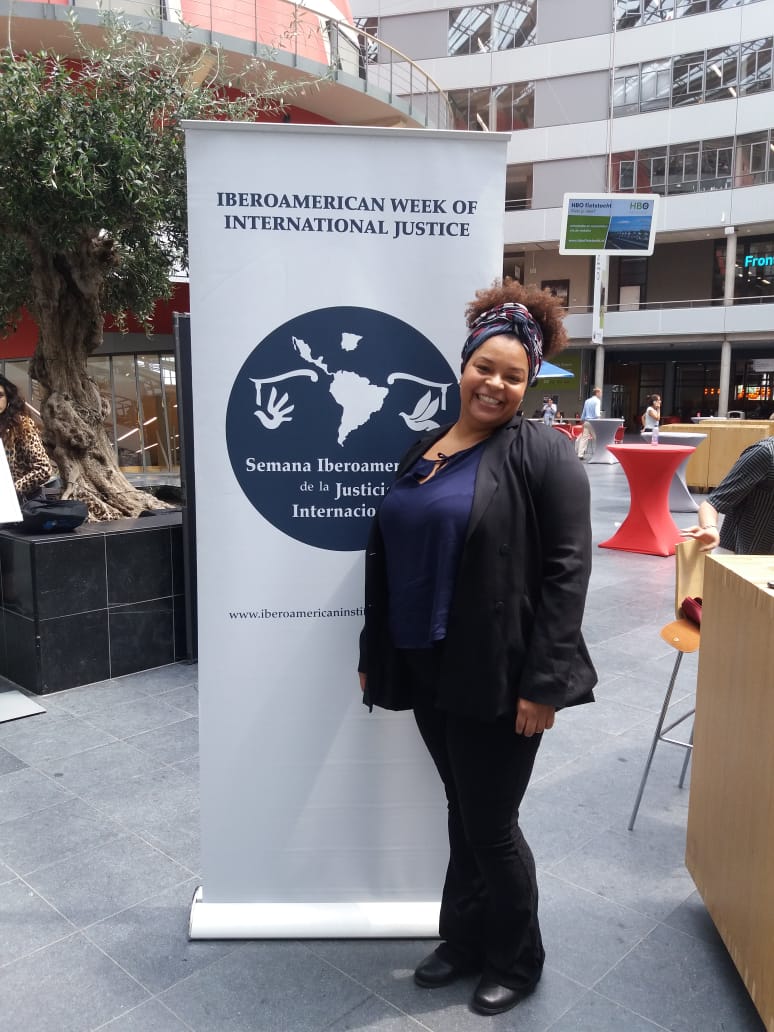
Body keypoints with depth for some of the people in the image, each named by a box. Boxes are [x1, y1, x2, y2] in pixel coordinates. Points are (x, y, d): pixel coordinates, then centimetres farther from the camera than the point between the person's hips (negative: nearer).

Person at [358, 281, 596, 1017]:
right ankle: (464, 941, 41)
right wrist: (372, 654, 14)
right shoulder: (421, 451, 10)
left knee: (490, 825, 7)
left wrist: (542, 682, -18)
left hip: (498, 678, -6)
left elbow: (566, 570, -15)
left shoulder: (541, 453, -10)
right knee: (463, 814, 21)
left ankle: (516, 963, 33)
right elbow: (386, 557, 14)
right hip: (427, 670, 6)